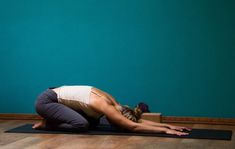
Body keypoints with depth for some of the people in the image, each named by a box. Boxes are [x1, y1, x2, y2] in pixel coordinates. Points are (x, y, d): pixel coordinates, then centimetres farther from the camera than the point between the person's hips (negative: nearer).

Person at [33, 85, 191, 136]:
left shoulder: (113, 103, -2)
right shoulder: (105, 107, -27)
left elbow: (140, 120, 0)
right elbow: (133, 126, -32)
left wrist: (169, 125, -6)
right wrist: (165, 130, -32)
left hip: (57, 97, 9)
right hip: (46, 100, -9)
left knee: (93, 122, 7)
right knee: (82, 124, -26)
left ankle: (52, 120, 14)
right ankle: (47, 124, -2)